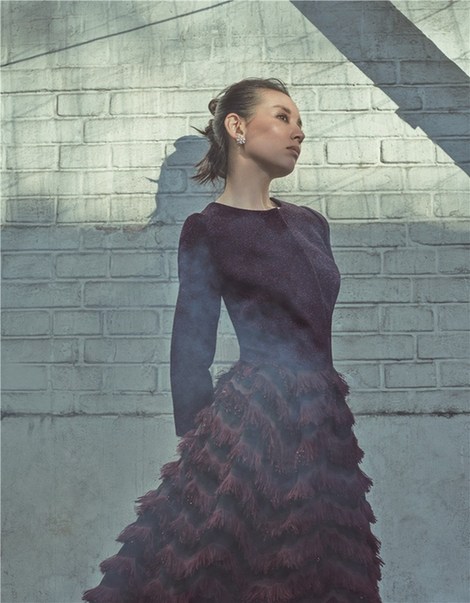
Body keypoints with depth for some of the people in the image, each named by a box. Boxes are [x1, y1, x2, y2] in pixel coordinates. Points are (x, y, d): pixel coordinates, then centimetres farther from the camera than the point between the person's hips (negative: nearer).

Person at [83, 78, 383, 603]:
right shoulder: (207, 231, -5)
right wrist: (198, 450, -8)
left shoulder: (310, 223, 14)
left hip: (323, 423, 7)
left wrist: (326, 414, 16)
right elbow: (190, 353, -6)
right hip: (255, 421, -6)